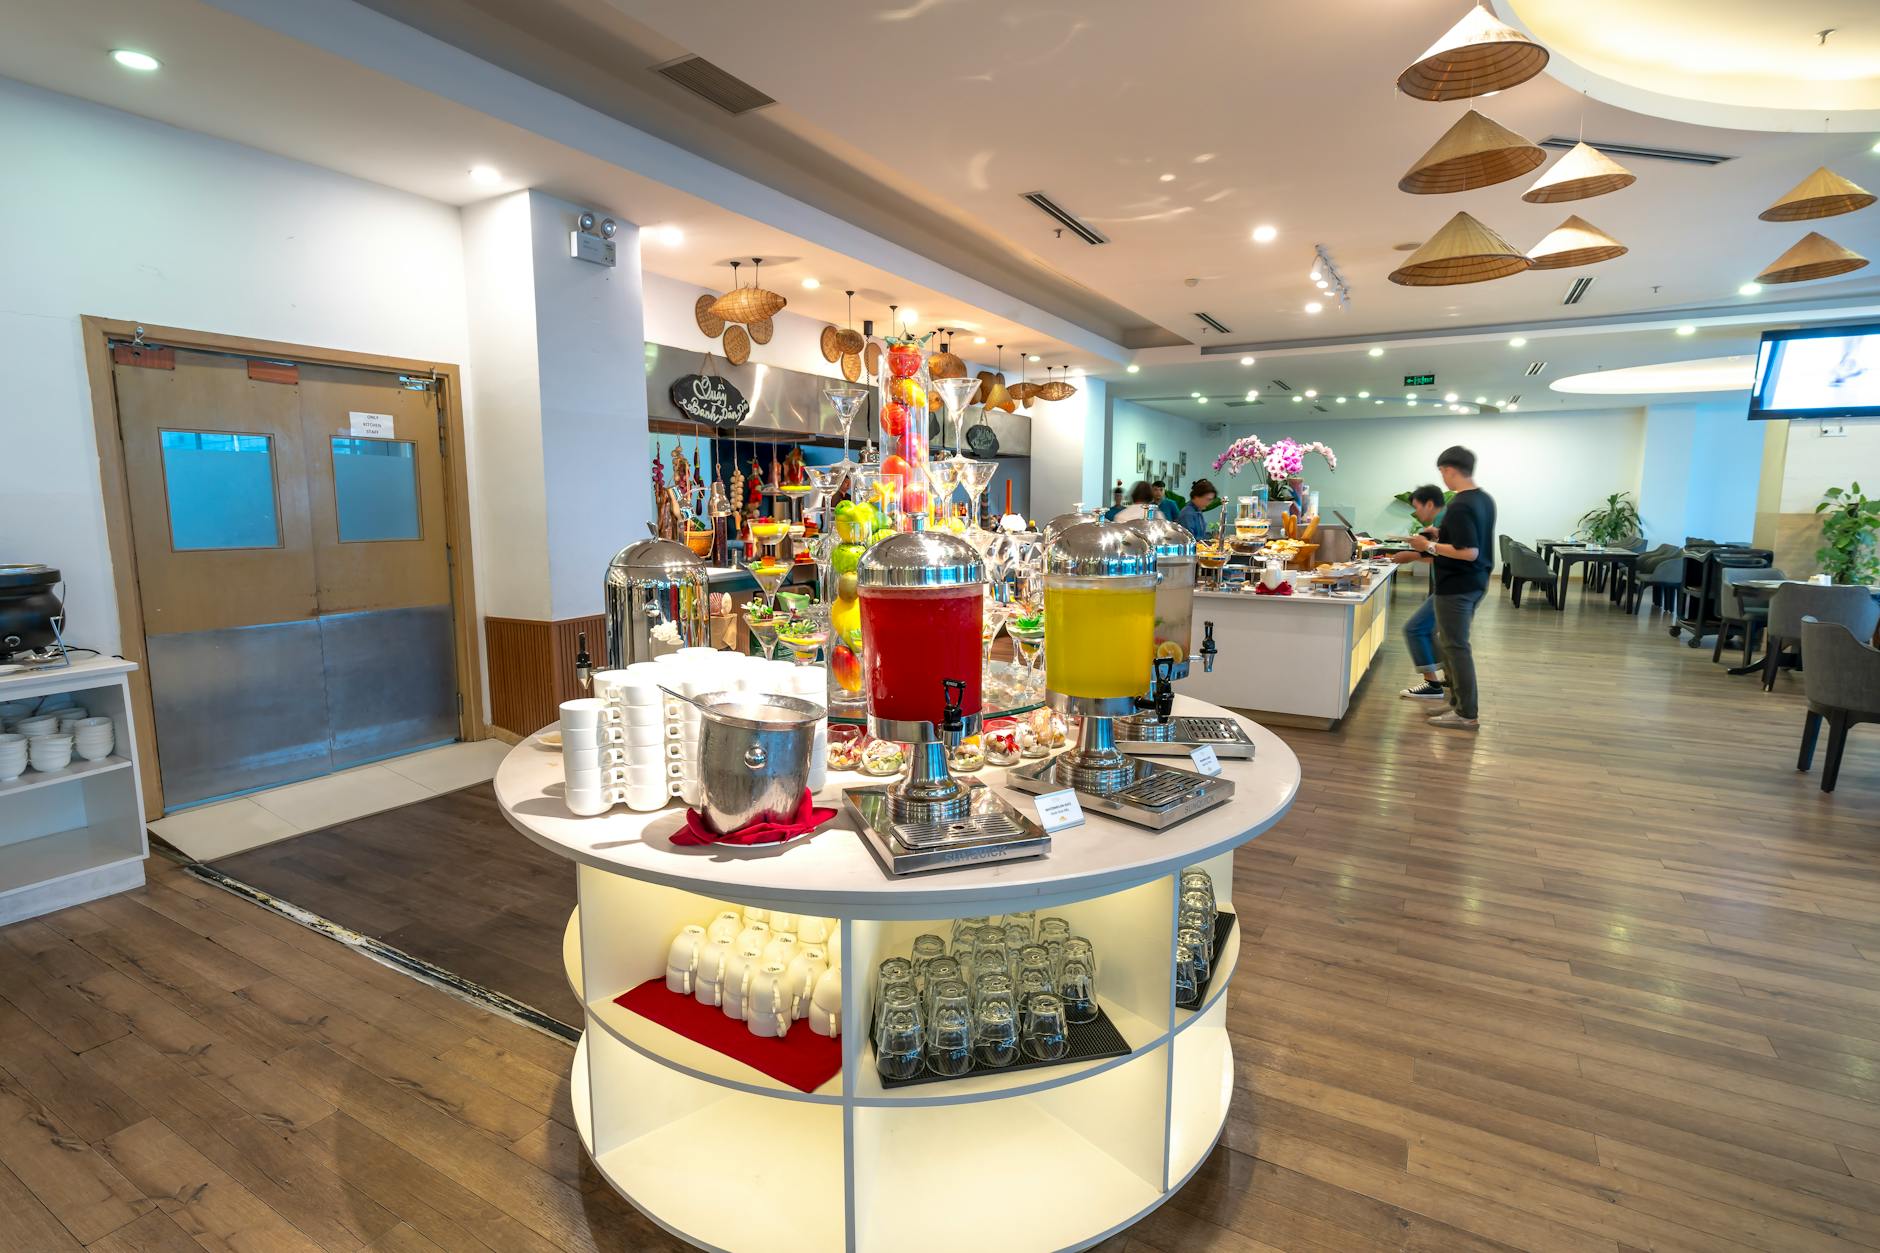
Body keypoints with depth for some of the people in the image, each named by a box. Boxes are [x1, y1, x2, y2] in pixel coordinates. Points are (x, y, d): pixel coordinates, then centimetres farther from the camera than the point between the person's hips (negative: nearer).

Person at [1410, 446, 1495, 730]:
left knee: (1455, 647, -1)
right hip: (1475, 582, 10)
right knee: (1449, 641, 19)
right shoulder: (1485, 499, 8)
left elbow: (1469, 552, -26)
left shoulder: (1460, 506, -22)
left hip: (1456, 586, -10)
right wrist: (1443, 535, 16)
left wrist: (1430, 546, -17)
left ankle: (1466, 714, 6)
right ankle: (1461, 701, 27)